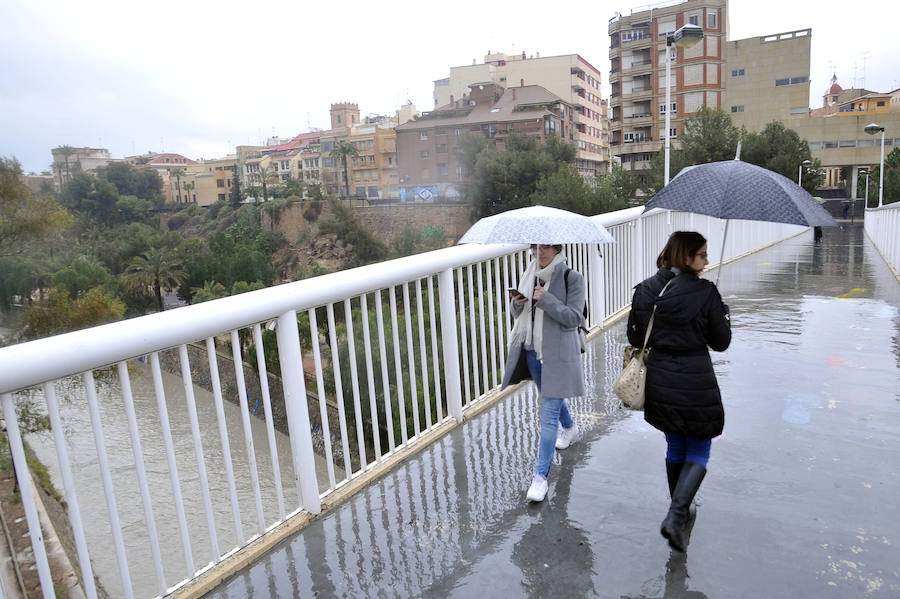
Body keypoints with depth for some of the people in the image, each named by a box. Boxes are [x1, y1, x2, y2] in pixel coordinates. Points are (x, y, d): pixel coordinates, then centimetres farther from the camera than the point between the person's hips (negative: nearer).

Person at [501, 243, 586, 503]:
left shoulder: (571, 278, -11)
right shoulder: (530, 273, 6)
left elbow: (574, 318, -16)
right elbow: (518, 313, 12)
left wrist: (545, 299, -25)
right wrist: (517, 303, -11)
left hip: (558, 353, -6)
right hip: (532, 350, 6)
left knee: (549, 414, -7)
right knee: (552, 397, 27)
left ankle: (541, 475, -1)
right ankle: (569, 427, 57)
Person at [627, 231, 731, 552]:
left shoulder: (645, 290, -1)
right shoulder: (705, 292, -13)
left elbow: (635, 338, 3)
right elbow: (721, 342, -5)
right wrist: (720, 310, 9)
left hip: (660, 385, 5)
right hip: (696, 386, -5)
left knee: (675, 447, 22)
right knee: (698, 452, 12)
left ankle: (681, 513, 36)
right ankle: (675, 516, -2)